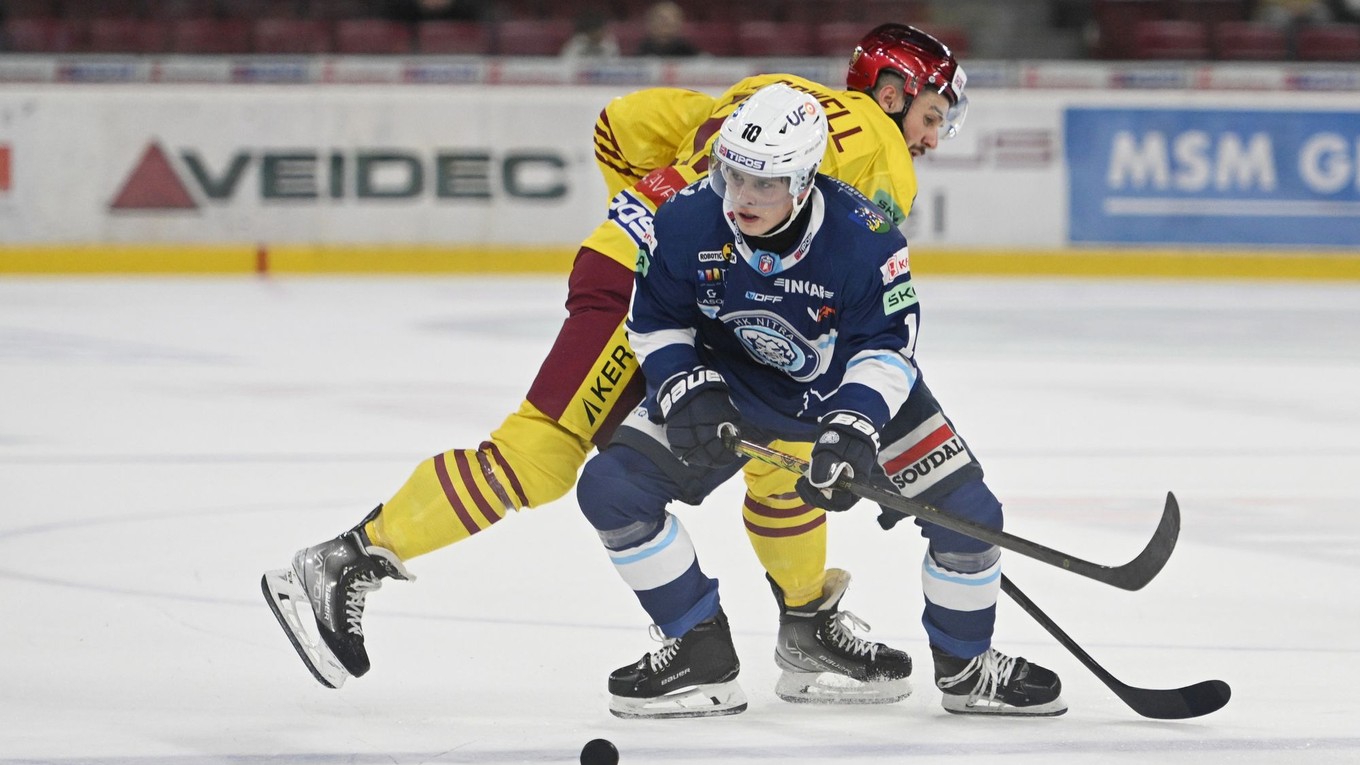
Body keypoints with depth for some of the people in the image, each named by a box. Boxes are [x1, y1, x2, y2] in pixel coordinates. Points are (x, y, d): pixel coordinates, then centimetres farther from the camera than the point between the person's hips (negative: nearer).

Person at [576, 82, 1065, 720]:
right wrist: (686, 391, -22)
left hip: (854, 388, -1)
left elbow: (887, 346, -21)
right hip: (730, 386, 2)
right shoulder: (686, 224, -23)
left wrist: (852, 431, -34)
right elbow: (656, 323, -7)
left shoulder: (864, 237, -30)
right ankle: (701, 655, 0)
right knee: (611, 489, -16)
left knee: (967, 514, -13)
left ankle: (965, 665, 17)